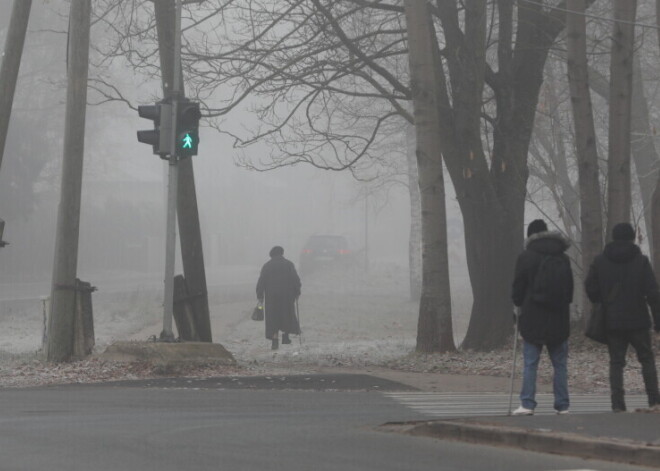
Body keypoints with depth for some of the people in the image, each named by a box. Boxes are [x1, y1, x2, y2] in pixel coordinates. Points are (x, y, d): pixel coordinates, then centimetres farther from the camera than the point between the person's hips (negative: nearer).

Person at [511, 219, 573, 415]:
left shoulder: (526, 258, -5)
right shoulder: (563, 259, 7)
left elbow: (518, 288, -2)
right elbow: (569, 289, 13)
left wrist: (518, 307, 14)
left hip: (532, 319, -3)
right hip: (559, 318, 3)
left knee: (530, 364, 0)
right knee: (560, 364, 6)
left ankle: (527, 404, -6)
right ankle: (562, 406, 5)